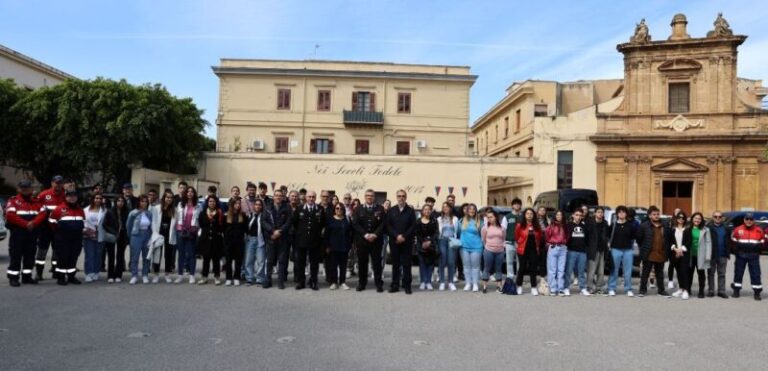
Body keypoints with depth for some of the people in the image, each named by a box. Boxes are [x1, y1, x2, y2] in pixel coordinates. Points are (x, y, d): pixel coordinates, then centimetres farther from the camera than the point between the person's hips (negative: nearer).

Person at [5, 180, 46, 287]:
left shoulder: (36, 202, 14)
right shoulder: (13, 201, 2)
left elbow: (42, 214, 1)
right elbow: (11, 215, -12)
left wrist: (33, 223, -17)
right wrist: (26, 224, -19)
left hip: (32, 233, 4)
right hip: (17, 233, -4)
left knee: (30, 255, 8)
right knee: (16, 256, -4)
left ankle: (27, 276, 16)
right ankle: (13, 278, 0)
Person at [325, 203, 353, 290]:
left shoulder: (347, 220, 6)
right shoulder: (330, 220, 1)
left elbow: (350, 233, 7)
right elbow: (327, 234, 0)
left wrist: (350, 245, 1)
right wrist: (327, 246, -6)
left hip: (344, 246, 2)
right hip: (333, 246, -1)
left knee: (343, 265, 5)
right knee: (333, 264, 3)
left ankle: (342, 282, 12)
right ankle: (334, 282, 11)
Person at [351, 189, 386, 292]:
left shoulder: (380, 209, 6)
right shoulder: (358, 209, 8)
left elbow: (383, 224, -2)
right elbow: (355, 224, -2)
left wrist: (375, 234, -15)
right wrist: (365, 234, -13)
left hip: (376, 240, -1)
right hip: (361, 240, 1)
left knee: (377, 262, 1)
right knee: (362, 262, 5)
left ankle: (379, 284, 8)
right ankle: (362, 283, 16)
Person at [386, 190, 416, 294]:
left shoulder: (410, 210, 4)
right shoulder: (391, 210, 8)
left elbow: (413, 226, -2)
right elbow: (388, 225, 2)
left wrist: (404, 236, -12)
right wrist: (397, 236, -11)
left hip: (407, 241, -1)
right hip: (394, 241, 1)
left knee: (406, 264, 1)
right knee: (395, 264, 6)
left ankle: (407, 286, 7)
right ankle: (395, 285, 12)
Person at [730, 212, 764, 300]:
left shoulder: (759, 230, 3)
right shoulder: (738, 229, 1)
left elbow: (762, 241, 9)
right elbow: (733, 241, 8)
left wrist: (757, 247, -8)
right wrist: (737, 246, -5)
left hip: (753, 256, 0)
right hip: (741, 255, 0)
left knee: (756, 274, 0)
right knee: (738, 272, 6)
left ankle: (757, 292, 8)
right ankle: (736, 290, 17)